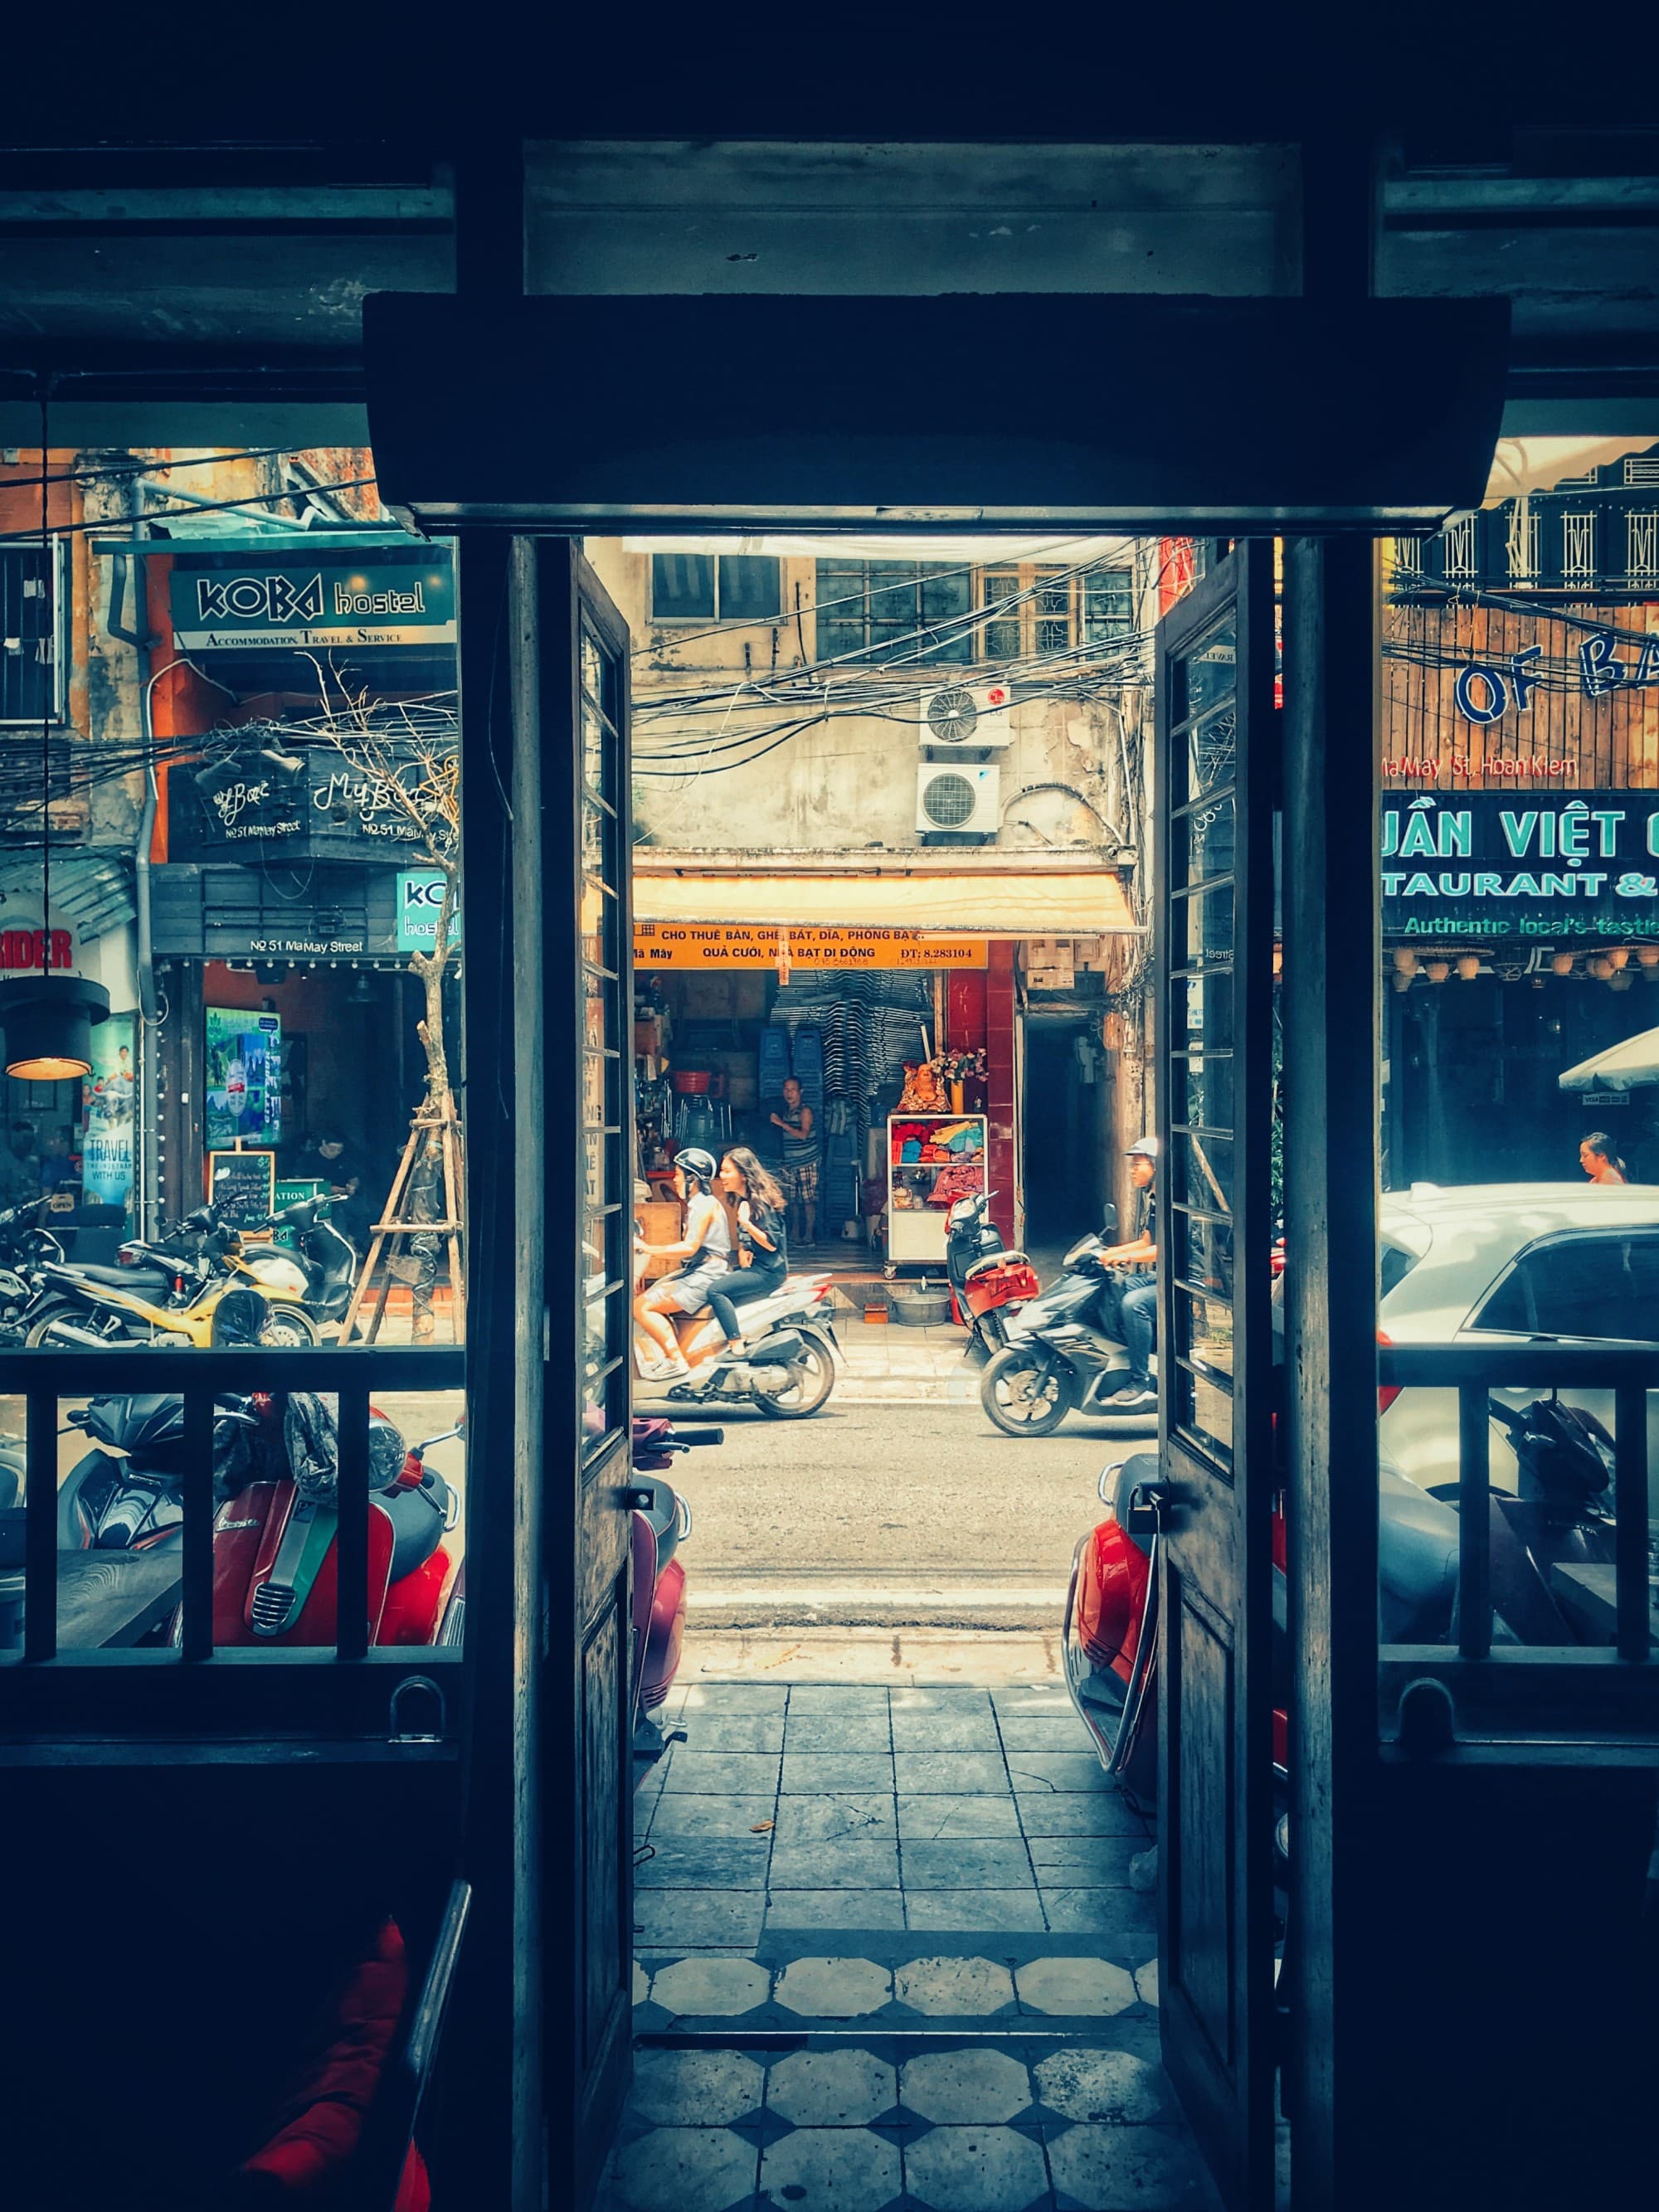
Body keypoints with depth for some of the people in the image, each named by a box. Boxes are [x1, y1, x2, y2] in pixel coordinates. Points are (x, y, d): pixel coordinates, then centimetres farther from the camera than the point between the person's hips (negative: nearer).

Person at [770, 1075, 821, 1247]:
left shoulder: (805, 1111, -7)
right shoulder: (785, 1111, 14)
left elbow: (803, 1134, -20)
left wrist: (781, 1123, -20)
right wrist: (774, 1125, 8)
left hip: (806, 1163, -7)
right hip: (788, 1163, 7)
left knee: (808, 1199, -5)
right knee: (792, 1200, 8)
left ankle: (809, 1235, -3)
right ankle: (794, 1233, 17)